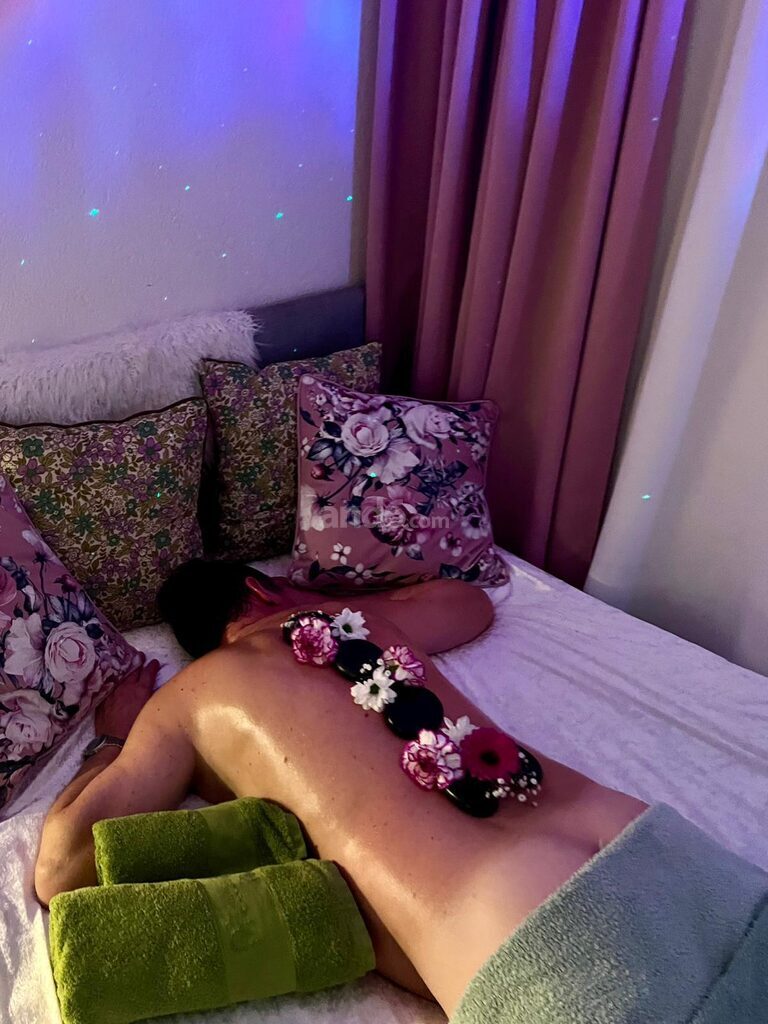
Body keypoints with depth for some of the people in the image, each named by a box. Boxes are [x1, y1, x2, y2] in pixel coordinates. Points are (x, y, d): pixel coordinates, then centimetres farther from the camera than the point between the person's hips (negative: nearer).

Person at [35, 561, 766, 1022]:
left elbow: (60, 870, 12)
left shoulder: (185, 700, 14)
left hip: (523, 951, -6)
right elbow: (474, 600, 45)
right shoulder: (364, 619, 24)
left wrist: (121, 736, 29)